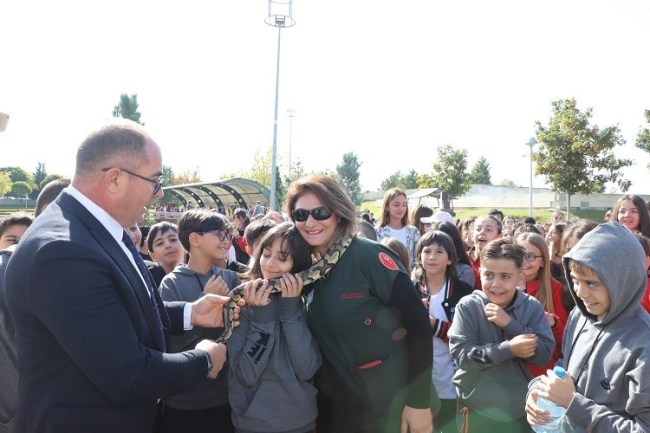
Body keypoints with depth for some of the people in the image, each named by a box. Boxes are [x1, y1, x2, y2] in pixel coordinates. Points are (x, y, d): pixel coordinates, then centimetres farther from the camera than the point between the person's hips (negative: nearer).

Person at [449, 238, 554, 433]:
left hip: (520, 410, 2)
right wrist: (509, 348, -27)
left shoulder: (532, 306, -5)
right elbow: (460, 354, -18)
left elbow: (544, 355, -11)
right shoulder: (468, 306, -12)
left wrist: (509, 323, -21)